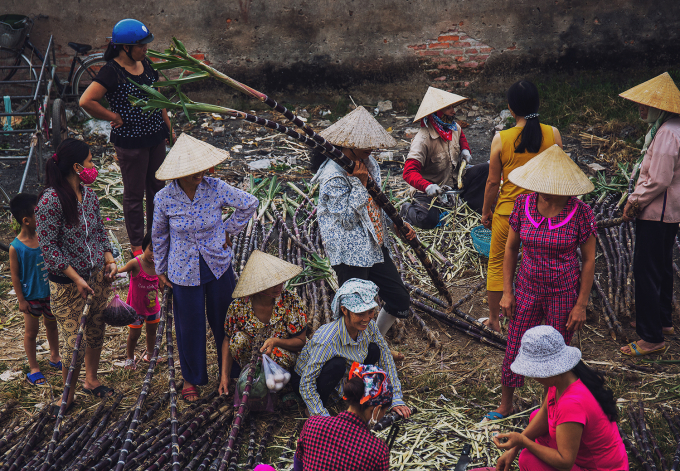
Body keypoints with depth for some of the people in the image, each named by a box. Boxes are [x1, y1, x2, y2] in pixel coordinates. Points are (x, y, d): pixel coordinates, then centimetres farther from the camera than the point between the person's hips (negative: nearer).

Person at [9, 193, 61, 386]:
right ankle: (34, 368, 25)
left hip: (49, 293, 5)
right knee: (31, 332, 10)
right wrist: (21, 300, -12)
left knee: (52, 324, 21)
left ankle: (54, 357, 43)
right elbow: (14, 276, -14)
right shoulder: (16, 247, -21)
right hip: (31, 297, -5)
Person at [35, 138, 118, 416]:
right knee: (74, 341, 1)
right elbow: (48, 247, -20)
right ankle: (69, 395, 22)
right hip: (67, 282, -7)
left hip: (98, 274, 7)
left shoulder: (88, 195, 2)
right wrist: (77, 278, -20)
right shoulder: (50, 201, -21)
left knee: (96, 329, 19)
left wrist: (109, 260, 0)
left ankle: (91, 380, 41)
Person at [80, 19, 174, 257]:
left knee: (157, 188, 19)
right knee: (134, 194, 7)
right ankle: (137, 245, 22)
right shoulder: (112, 71, -19)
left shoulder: (145, 64, 4)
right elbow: (86, 101, -27)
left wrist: (169, 128, 16)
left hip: (155, 136, 7)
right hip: (130, 141, -7)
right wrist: (114, 117, -17)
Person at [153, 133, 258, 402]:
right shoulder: (164, 199, -15)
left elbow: (250, 203, -3)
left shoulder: (215, 188, -16)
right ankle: (191, 377, 35)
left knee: (223, 319, 15)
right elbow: (159, 236, 1)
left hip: (219, 266, 1)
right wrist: (160, 270, 9)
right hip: (184, 272, -1)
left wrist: (228, 230, -1)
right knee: (190, 326, 12)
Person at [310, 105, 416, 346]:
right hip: (350, 253, -9)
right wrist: (359, 182, -23)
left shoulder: (369, 164, 7)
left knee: (400, 300, 15)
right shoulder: (333, 177, -19)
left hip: (375, 246, 9)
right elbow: (347, 220, -22)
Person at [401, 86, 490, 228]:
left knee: (486, 169, -8)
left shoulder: (454, 128, -1)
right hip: (433, 188, -6)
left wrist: (465, 149, 5)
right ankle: (408, 210, 5)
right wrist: (427, 187, -49)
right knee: (428, 219, -29)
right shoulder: (423, 139, -26)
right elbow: (409, 172, -33)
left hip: (455, 181, 6)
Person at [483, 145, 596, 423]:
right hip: (527, 289, 3)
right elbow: (511, 248, 2)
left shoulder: (580, 212, -16)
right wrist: (507, 291, 1)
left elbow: (588, 260, -8)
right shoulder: (523, 205, -9)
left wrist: (581, 304, -8)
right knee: (514, 350, 11)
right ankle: (505, 405, 34)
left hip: (564, 293, -2)